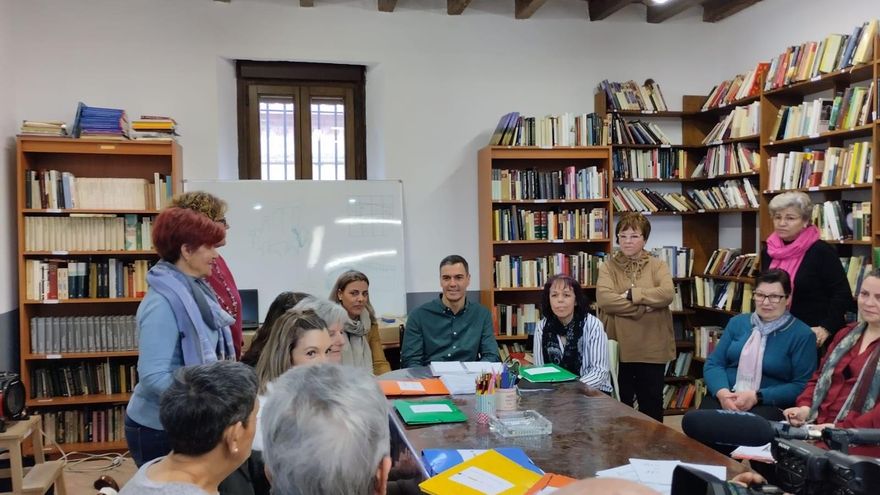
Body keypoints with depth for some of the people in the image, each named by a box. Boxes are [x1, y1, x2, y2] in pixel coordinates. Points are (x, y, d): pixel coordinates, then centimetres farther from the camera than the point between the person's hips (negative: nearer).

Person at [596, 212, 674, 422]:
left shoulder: (657, 266, 4)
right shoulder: (608, 267, 2)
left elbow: (667, 293, -15)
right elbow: (604, 299, -16)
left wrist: (632, 294, -17)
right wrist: (644, 307, -18)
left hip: (651, 348, 1)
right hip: (618, 347, 0)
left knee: (652, 404, 13)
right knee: (619, 404, 12)